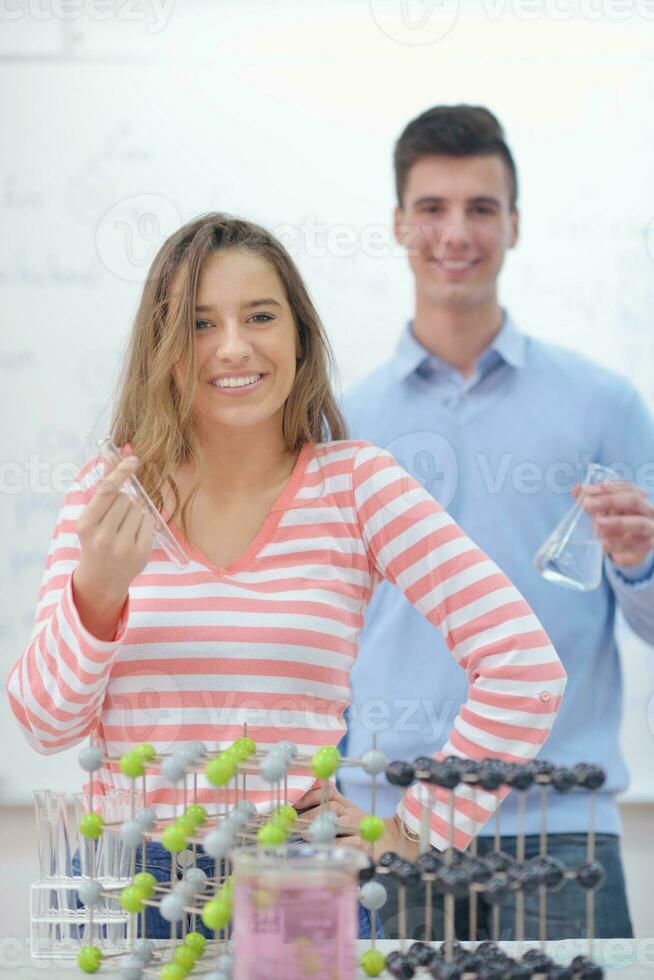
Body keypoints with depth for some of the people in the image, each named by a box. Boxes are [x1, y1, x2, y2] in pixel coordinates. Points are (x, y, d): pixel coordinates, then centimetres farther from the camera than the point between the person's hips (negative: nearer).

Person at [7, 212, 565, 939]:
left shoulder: (355, 484, -4)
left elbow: (524, 669, -8)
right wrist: (98, 588, -19)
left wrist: (415, 831, -8)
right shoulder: (106, 492, 3)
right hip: (122, 876, 1)